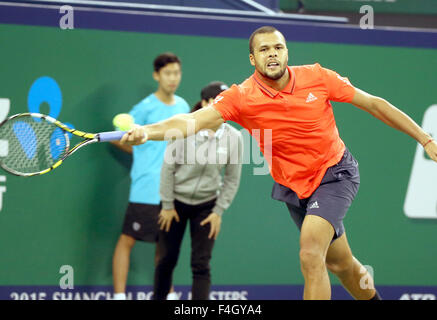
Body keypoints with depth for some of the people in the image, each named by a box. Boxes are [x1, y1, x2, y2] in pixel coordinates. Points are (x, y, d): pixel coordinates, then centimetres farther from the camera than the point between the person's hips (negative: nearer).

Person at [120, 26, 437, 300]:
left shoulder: (317, 78, -13)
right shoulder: (242, 97, -15)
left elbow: (373, 104, -3)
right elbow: (192, 122, -27)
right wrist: (146, 131, -47)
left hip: (335, 173, -3)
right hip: (294, 187, 3)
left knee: (311, 254, -23)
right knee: (340, 263, 15)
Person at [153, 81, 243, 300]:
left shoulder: (234, 137, -10)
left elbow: (232, 179, -1)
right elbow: (168, 167, -9)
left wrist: (218, 211, -3)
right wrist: (167, 205, -6)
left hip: (207, 205, 1)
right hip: (176, 201, -1)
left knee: (201, 264, -6)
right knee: (167, 259, 6)